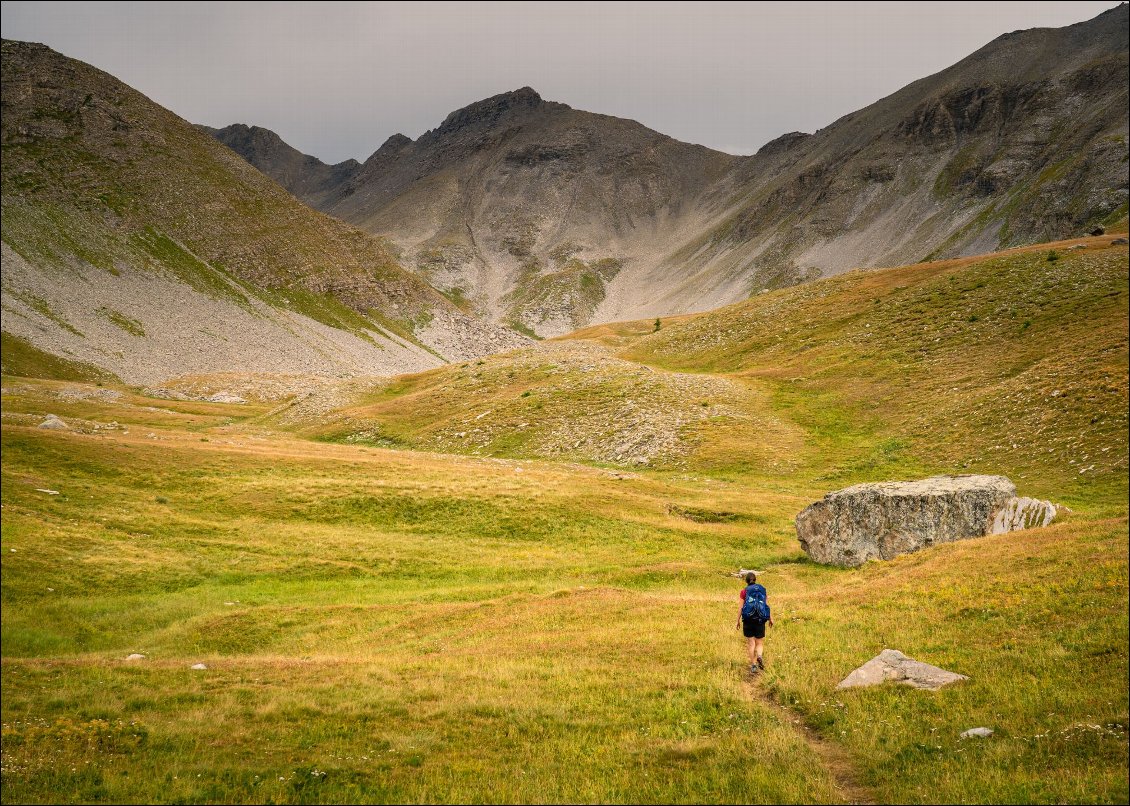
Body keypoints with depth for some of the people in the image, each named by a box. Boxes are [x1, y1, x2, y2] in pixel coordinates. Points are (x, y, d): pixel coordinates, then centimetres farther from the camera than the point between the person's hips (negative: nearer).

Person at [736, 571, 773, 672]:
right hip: (760, 619, 1)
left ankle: (753, 665, 5)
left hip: (748, 619, -1)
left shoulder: (744, 591, -3)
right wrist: (770, 618, 13)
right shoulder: (762, 589, 3)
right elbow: (767, 606, 3)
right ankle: (759, 656, -20)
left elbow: (741, 608, -5)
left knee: (751, 643, 8)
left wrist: (738, 621, 2)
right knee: (759, 643, 10)